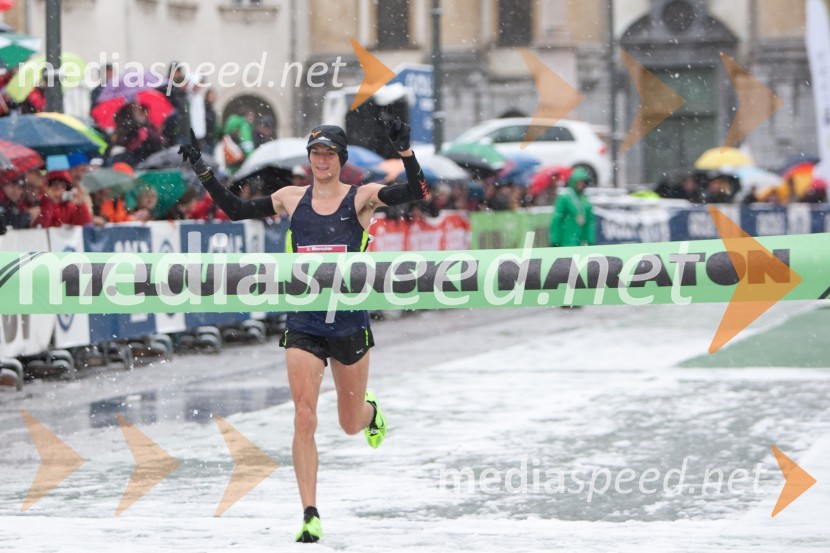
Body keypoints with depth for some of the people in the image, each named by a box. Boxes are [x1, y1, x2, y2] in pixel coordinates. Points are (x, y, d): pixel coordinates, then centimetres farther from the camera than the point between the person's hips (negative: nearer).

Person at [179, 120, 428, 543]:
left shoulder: (361, 198, -4)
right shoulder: (292, 199, 4)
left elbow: (416, 192, -17)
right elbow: (236, 210, 10)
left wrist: (404, 151, -32)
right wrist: (204, 173, 2)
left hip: (350, 324, -1)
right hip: (303, 325, 1)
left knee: (351, 424, 14)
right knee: (304, 419, -12)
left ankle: (370, 410, 53)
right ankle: (310, 516, -10)